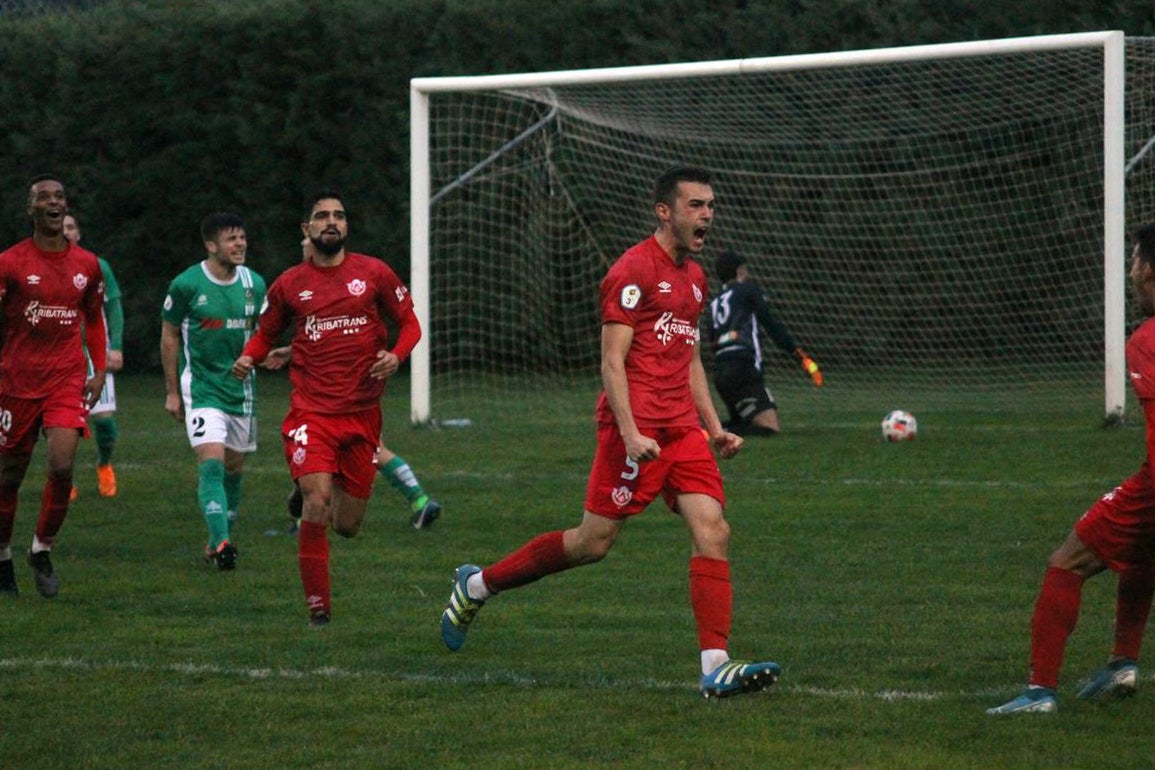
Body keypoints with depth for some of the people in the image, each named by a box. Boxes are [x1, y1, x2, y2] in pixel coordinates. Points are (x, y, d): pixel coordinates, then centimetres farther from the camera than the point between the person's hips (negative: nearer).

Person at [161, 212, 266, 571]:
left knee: (234, 468, 9)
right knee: (211, 462, -17)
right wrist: (172, 391, 1)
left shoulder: (254, 284, 4)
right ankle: (221, 544, -24)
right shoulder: (186, 285, -9)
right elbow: (169, 336, 0)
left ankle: (219, 540, 24)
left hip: (241, 389, 5)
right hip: (201, 389, -5)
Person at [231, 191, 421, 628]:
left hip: (362, 412, 1)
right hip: (311, 412, -1)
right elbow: (267, 333, 19)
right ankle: (318, 608, -10)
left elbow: (409, 322, 11)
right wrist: (248, 358, -3)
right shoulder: (290, 284, 5)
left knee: (347, 526, 6)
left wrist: (395, 355, -10)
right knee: (316, 505, -20)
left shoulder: (373, 273, 4)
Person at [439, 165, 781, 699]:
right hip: (637, 426, -8)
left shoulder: (693, 276, 19)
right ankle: (477, 585, 16)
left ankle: (715, 669, -13)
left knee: (712, 533, -8)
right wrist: (630, 433, -21)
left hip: (682, 428, 8)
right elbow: (612, 361, -13)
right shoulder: (634, 271, -8)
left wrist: (714, 427, 20)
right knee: (594, 542, -3)